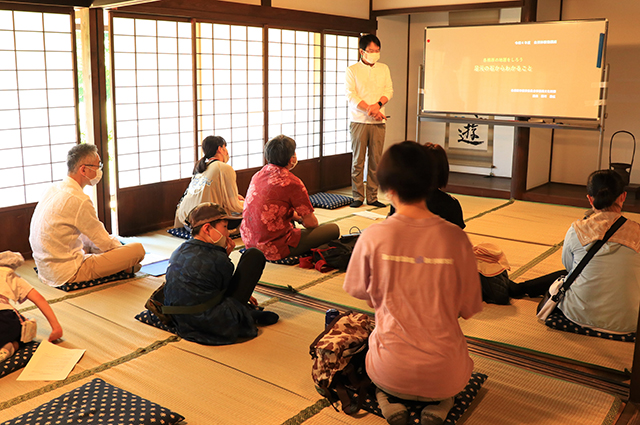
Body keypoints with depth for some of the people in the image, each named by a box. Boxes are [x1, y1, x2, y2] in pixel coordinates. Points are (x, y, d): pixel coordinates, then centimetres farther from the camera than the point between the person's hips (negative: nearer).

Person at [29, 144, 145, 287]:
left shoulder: (53, 189, 7)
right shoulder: (79, 200, -22)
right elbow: (105, 243, -11)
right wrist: (123, 250, 9)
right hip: (67, 273, -10)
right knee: (138, 249, -12)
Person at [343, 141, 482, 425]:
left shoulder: (372, 237, -14)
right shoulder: (456, 238, -12)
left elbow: (359, 292, 3)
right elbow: (468, 309, -2)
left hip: (391, 372, 0)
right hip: (444, 374, 1)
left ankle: (388, 401, 4)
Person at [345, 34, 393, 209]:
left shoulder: (384, 69, 14)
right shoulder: (352, 70, 3)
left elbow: (389, 90, 6)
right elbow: (351, 95, -7)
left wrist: (378, 104, -14)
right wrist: (369, 110, -17)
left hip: (378, 122, 3)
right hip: (359, 121, -3)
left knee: (376, 161, 2)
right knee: (358, 160, 0)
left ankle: (372, 197, 10)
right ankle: (357, 197, 8)